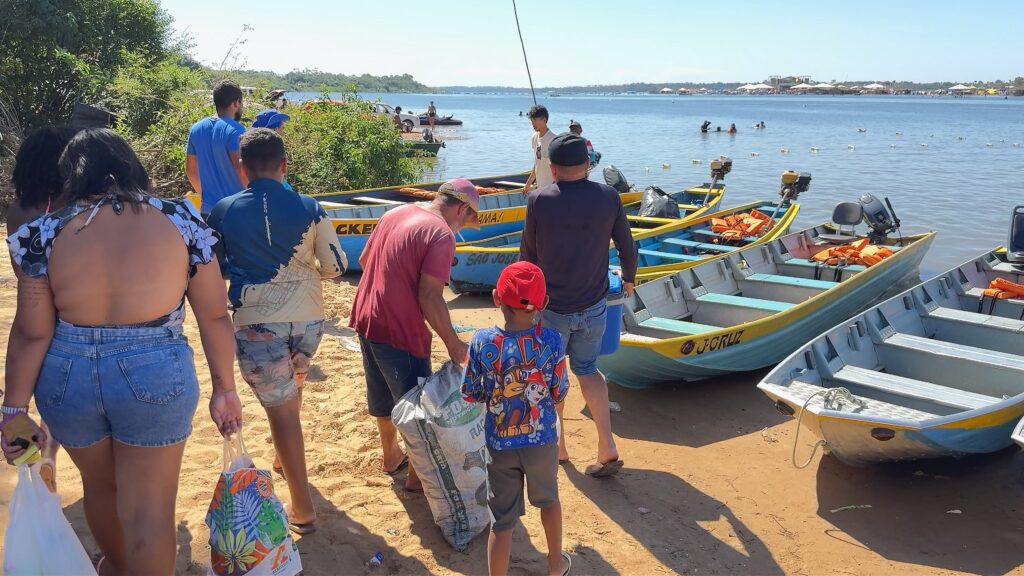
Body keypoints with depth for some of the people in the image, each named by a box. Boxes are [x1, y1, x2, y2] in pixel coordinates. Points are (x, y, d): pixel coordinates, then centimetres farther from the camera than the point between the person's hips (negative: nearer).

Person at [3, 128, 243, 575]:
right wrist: (224, 387, 4)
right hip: (155, 376, -3)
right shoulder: (181, 221, -6)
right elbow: (214, 316, -4)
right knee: (150, 510, 10)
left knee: (99, 484, 29)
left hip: (67, 377, 3)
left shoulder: (44, 233, -4)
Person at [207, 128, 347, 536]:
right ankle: (284, 459, 49)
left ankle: (303, 510, 8)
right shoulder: (310, 210, -5)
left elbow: (216, 269, 7)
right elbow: (336, 266, 1)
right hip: (307, 320, 3)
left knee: (281, 408, 4)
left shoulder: (224, 212, -5)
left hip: (256, 323, -2)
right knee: (290, 392, 28)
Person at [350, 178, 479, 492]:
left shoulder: (395, 213, 8)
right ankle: (417, 475, 20)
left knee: (382, 395, 24)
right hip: (400, 331, -9)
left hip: (366, 318, 9)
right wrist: (453, 344, -15)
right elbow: (429, 296, -23)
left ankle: (391, 455, 42)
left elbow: (364, 260, 16)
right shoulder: (441, 234, -17)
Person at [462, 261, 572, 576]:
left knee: (502, 520, 11)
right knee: (548, 498, 27)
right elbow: (559, 394, -7)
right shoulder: (552, 341, -17)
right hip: (542, 439, 1)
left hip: (499, 444, -1)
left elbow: (470, 394, -8)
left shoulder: (481, 341, -17)